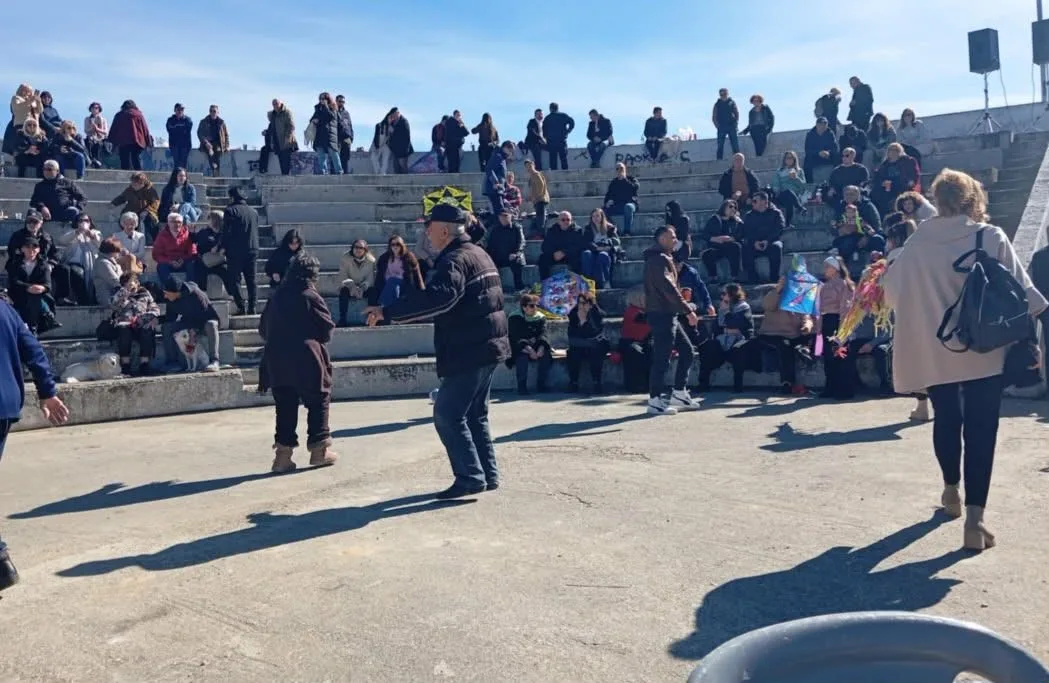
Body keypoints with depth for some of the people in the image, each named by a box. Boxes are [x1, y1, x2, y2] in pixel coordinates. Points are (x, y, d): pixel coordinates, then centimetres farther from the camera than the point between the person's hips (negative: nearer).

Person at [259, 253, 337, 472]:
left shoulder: (276, 297, 8)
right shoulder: (311, 297, -8)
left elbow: (263, 329, 14)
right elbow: (327, 329, -6)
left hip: (277, 362, 5)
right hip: (306, 360, -5)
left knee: (285, 407, 10)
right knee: (318, 402, 9)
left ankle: (283, 452, 7)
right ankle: (319, 449, 11)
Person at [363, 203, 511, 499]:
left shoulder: (455, 260, -17)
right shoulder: (478, 254, 16)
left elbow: (438, 297, -35)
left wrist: (388, 312, -33)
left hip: (468, 352, -10)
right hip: (487, 347, 10)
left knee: (447, 414, -4)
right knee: (475, 415, 17)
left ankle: (470, 477, -3)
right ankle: (488, 474, 20)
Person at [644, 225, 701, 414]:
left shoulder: (663, 259, 20)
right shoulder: (659, 259, -13)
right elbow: (668, 288, -22)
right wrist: (688, 310, -22)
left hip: (667, 315, 10)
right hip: (661, 315, -10)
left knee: (687, 351, 13)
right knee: (662, 358, -7)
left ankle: (679, 393, 18)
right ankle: (655, 400, -1)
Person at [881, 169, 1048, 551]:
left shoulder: (917, 243, -1)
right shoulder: (991, 238, -7)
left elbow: (891, 288, 7)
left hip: (934, 350, 3)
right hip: (982, 350, -3)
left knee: (946, 419, 20)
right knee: (980, 429, -1)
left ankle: (951, 491, 38)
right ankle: (974, 518, -9)